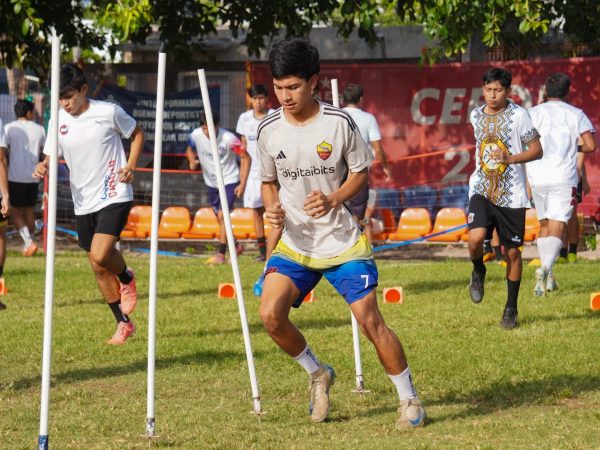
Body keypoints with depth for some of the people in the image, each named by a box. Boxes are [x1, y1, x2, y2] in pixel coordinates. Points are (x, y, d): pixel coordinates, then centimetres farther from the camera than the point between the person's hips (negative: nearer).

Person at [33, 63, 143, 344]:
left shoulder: (109, 112, -9)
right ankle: (124, 323, 25)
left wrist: (130, 165, -7)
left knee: (100, 255, -24)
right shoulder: (58, 120, 1)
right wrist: (44, 167, -19)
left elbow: (137, 133, 7)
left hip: (115, 196, -5)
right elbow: (51, 157, 5)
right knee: (98, 267, 9)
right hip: (83, 203, 5)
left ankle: (126, 278, 11)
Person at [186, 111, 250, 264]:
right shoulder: (196, 135, -13)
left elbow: (246, 158, -14)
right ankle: (235, 246, 37)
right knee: (220, 218, 15)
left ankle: (221, 254, -14)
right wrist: (192, 161, -15)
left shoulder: (228, 138, -24)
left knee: (222, 215, -18)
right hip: (211, 182, 5)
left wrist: (242, 184, -18)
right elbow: (190, 150, 9)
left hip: (229, 181, -5)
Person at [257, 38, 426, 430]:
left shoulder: (340, 123, -12)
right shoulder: (269, 130, -3)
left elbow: (361, 173, 0)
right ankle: (318, 374, 12)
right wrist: (273, 208, -10)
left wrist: (332, 199, -18)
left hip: (342, 242, -3)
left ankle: (410, 399, 10)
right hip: (294, 244, 3)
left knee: (371, 321, -8)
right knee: (270, 314, -16)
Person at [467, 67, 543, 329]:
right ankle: (478, 272, 10)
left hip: (511, 194, -2)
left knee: (511, 252, 5)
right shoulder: (476, 115, 6)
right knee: (476, 238, -22)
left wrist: (509, 159, -21)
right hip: (482, 190, 2)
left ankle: (511, 308, 20)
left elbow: (537, 150, -7)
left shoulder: (518, 115, -8)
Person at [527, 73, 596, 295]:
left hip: (537, 177, 2)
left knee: (544, 226, 19)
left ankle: (548, 277, 19)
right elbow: (590, 145, -4)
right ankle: (545, 269, -32)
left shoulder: (534, 113, 6)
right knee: (556, 229, -7)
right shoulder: (576, 114, 5)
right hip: (564, 177, -2)